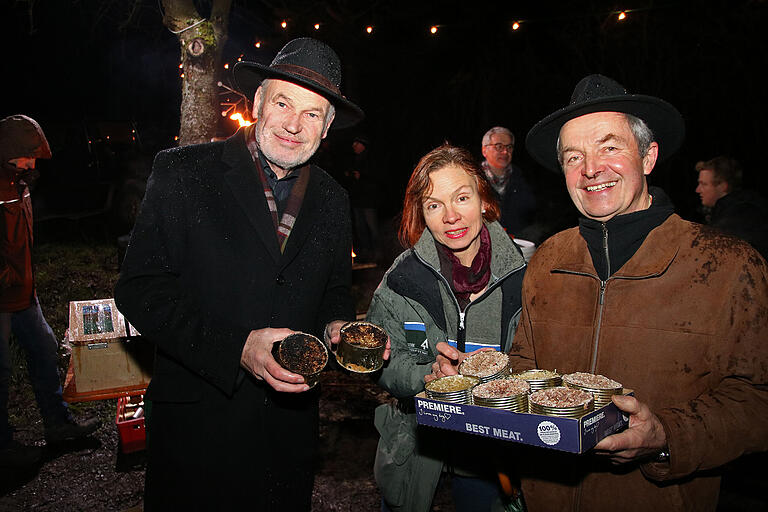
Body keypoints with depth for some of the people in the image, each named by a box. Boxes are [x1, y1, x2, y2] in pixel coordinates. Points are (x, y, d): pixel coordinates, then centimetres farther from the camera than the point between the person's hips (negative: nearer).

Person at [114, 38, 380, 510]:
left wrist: (336, 328, -9)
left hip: (291, 416, 4)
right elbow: (140, 289, -14)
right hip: (199, 418, -3)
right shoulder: (183, 172, -9)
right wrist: (237, 348, -24)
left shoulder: (332, 200, 4)